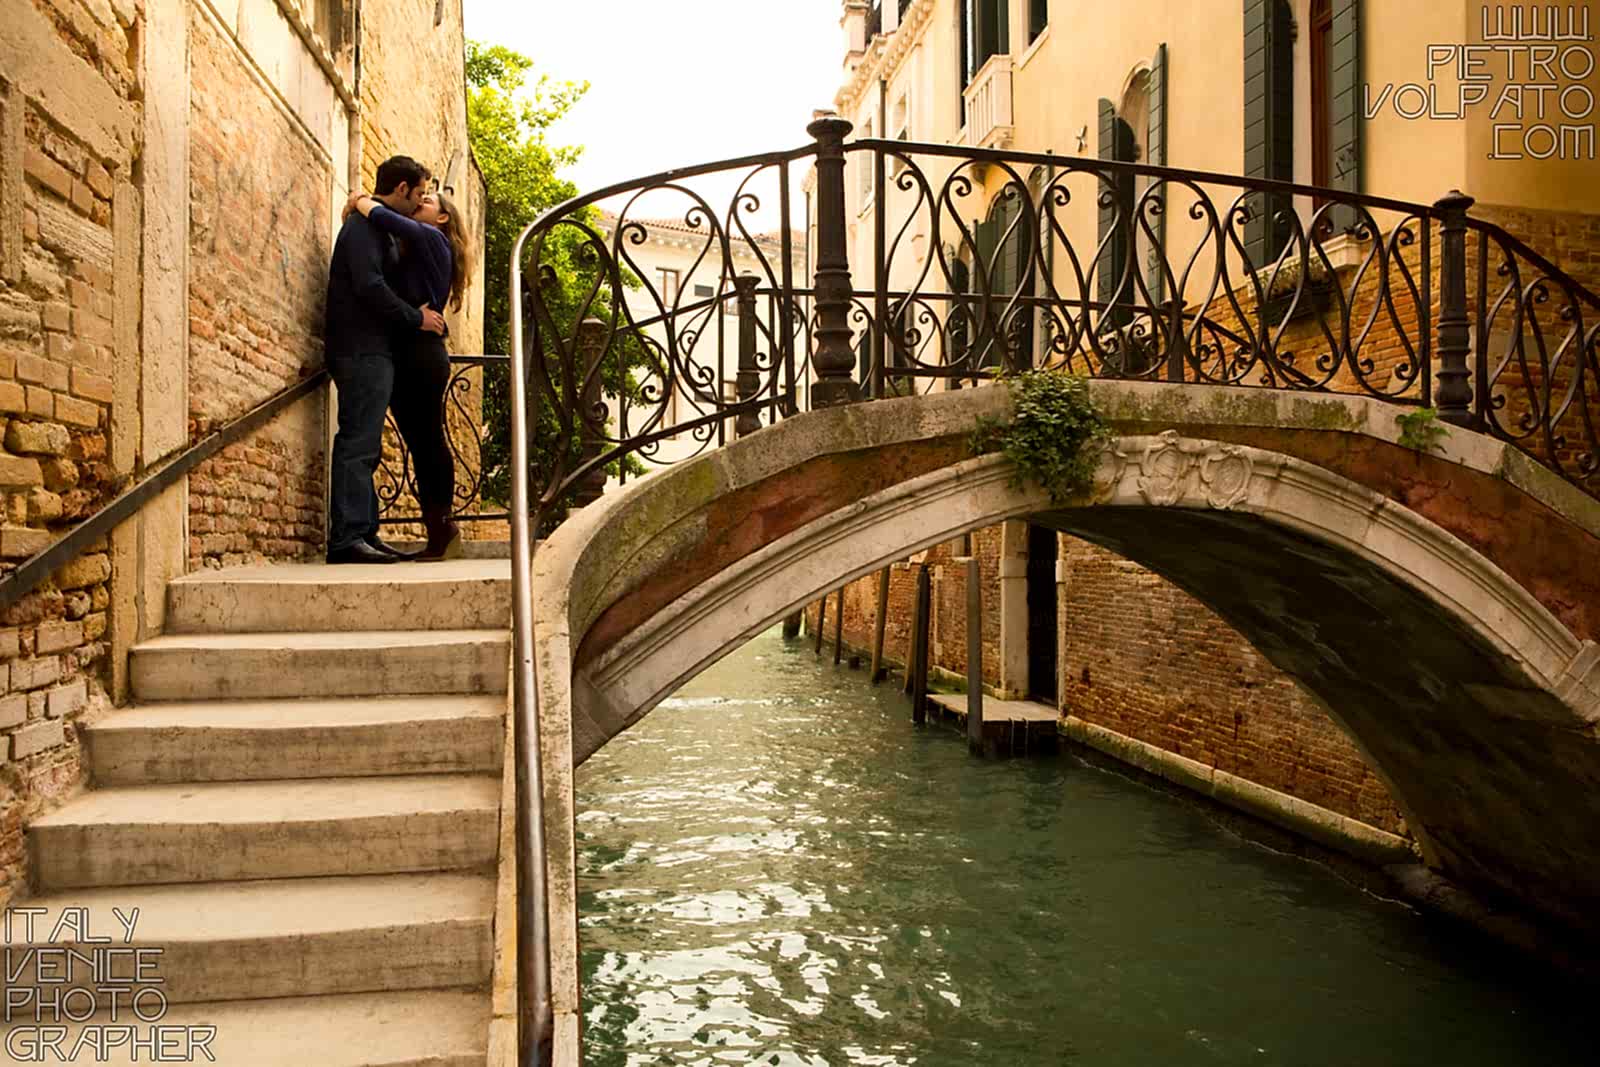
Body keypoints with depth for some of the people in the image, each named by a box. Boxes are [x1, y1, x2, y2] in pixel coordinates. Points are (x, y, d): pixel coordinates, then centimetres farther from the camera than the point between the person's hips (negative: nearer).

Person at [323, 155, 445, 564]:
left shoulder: (377, 227, 24)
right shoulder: (364, 226, -8)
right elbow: (370, 286, -20)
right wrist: (417, 319, -12)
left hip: (370, 351, 10)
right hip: (362, 350, -10)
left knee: (364, 446, 9)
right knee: (358, 443, -13)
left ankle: (363, 534, 12)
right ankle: (346, 538, -14)